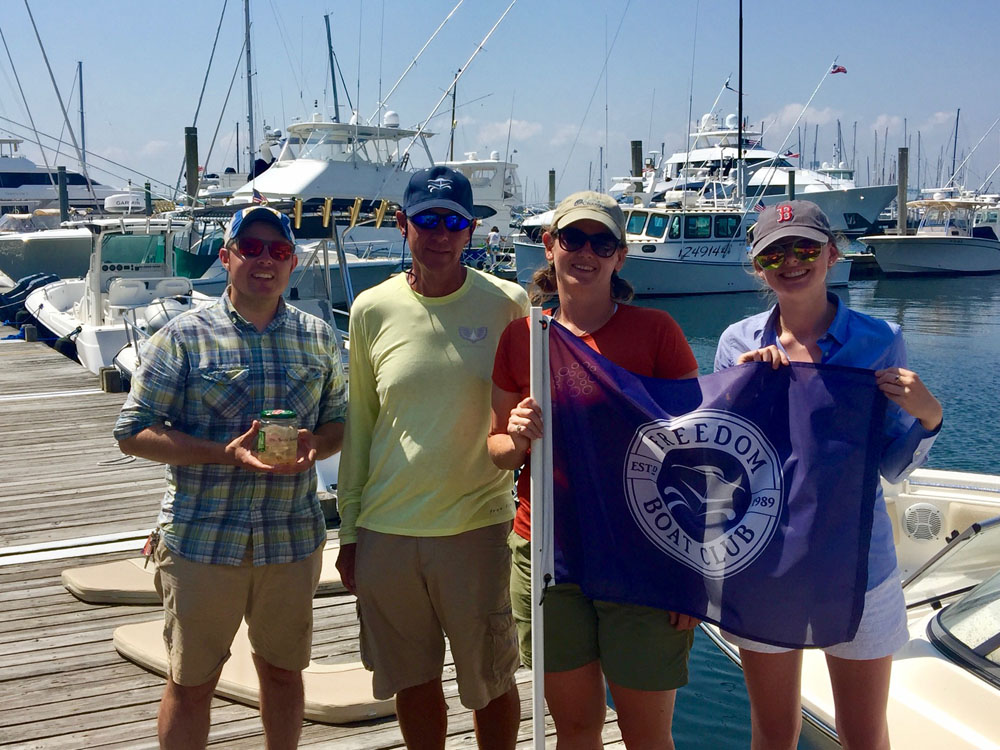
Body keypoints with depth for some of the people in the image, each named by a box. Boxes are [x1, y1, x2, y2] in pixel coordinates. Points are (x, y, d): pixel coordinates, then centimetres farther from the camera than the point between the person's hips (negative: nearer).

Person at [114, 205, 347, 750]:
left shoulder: (317, 338, 7)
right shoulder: (184, 336, -4)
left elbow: (341, 419, 14)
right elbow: (134, 433, -6)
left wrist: (315, 445, -10)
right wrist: (227, 453, -18)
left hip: (292, 538, 3)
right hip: (201, 540, -3)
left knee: (283, 669, 17)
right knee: (191, 681, 9)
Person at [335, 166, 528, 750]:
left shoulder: (507, 304, -4)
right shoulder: (373, 309, 1)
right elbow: (358, 425, 8)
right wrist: (350, 531, 10)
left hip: (477, 525, -2)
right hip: (386, 528, 2)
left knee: (492, 684, 9)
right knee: (413, 681, 15)